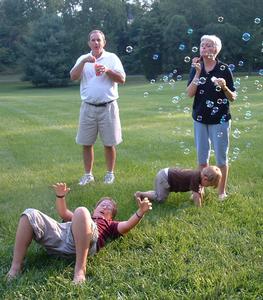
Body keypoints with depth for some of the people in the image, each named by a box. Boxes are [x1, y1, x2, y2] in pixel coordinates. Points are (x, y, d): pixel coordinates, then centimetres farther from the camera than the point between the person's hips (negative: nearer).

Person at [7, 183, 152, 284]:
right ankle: (16, 267, -21)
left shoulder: (109, 225, 35)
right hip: (60, 232, 4)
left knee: (81, 211, -35)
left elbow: (126, 225, 18)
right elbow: (64, 213, 42)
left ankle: (80, 268, -37)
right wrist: (60, 196, 27)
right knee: (31, 214, -13)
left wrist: (140, 212, 3)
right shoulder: (83, 217, 46)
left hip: (79, 240, -4)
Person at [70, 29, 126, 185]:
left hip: (108, 107, -2)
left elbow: (122, 79, -4)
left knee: (109, 143, 5)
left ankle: (110, 173, 19)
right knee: (86, 143, 5)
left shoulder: (112, 57, 3)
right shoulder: (83, 59, 8)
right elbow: (73, 76, -7)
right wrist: (84, 61, -19)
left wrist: (107, 70, -18)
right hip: (88, 108, 2)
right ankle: (88, 174, 18)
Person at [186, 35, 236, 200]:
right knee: (202, 155, 13)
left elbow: (233, 97, -4)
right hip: (200, 118, 3)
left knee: (221, 155, 4)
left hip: (220, 119, -3)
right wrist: (198, 73, -16)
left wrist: (224, 88, -24)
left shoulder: (224, 69, -6)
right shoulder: (196, 68, 2)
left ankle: (222, 190, 18)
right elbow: (190, 93, -9)